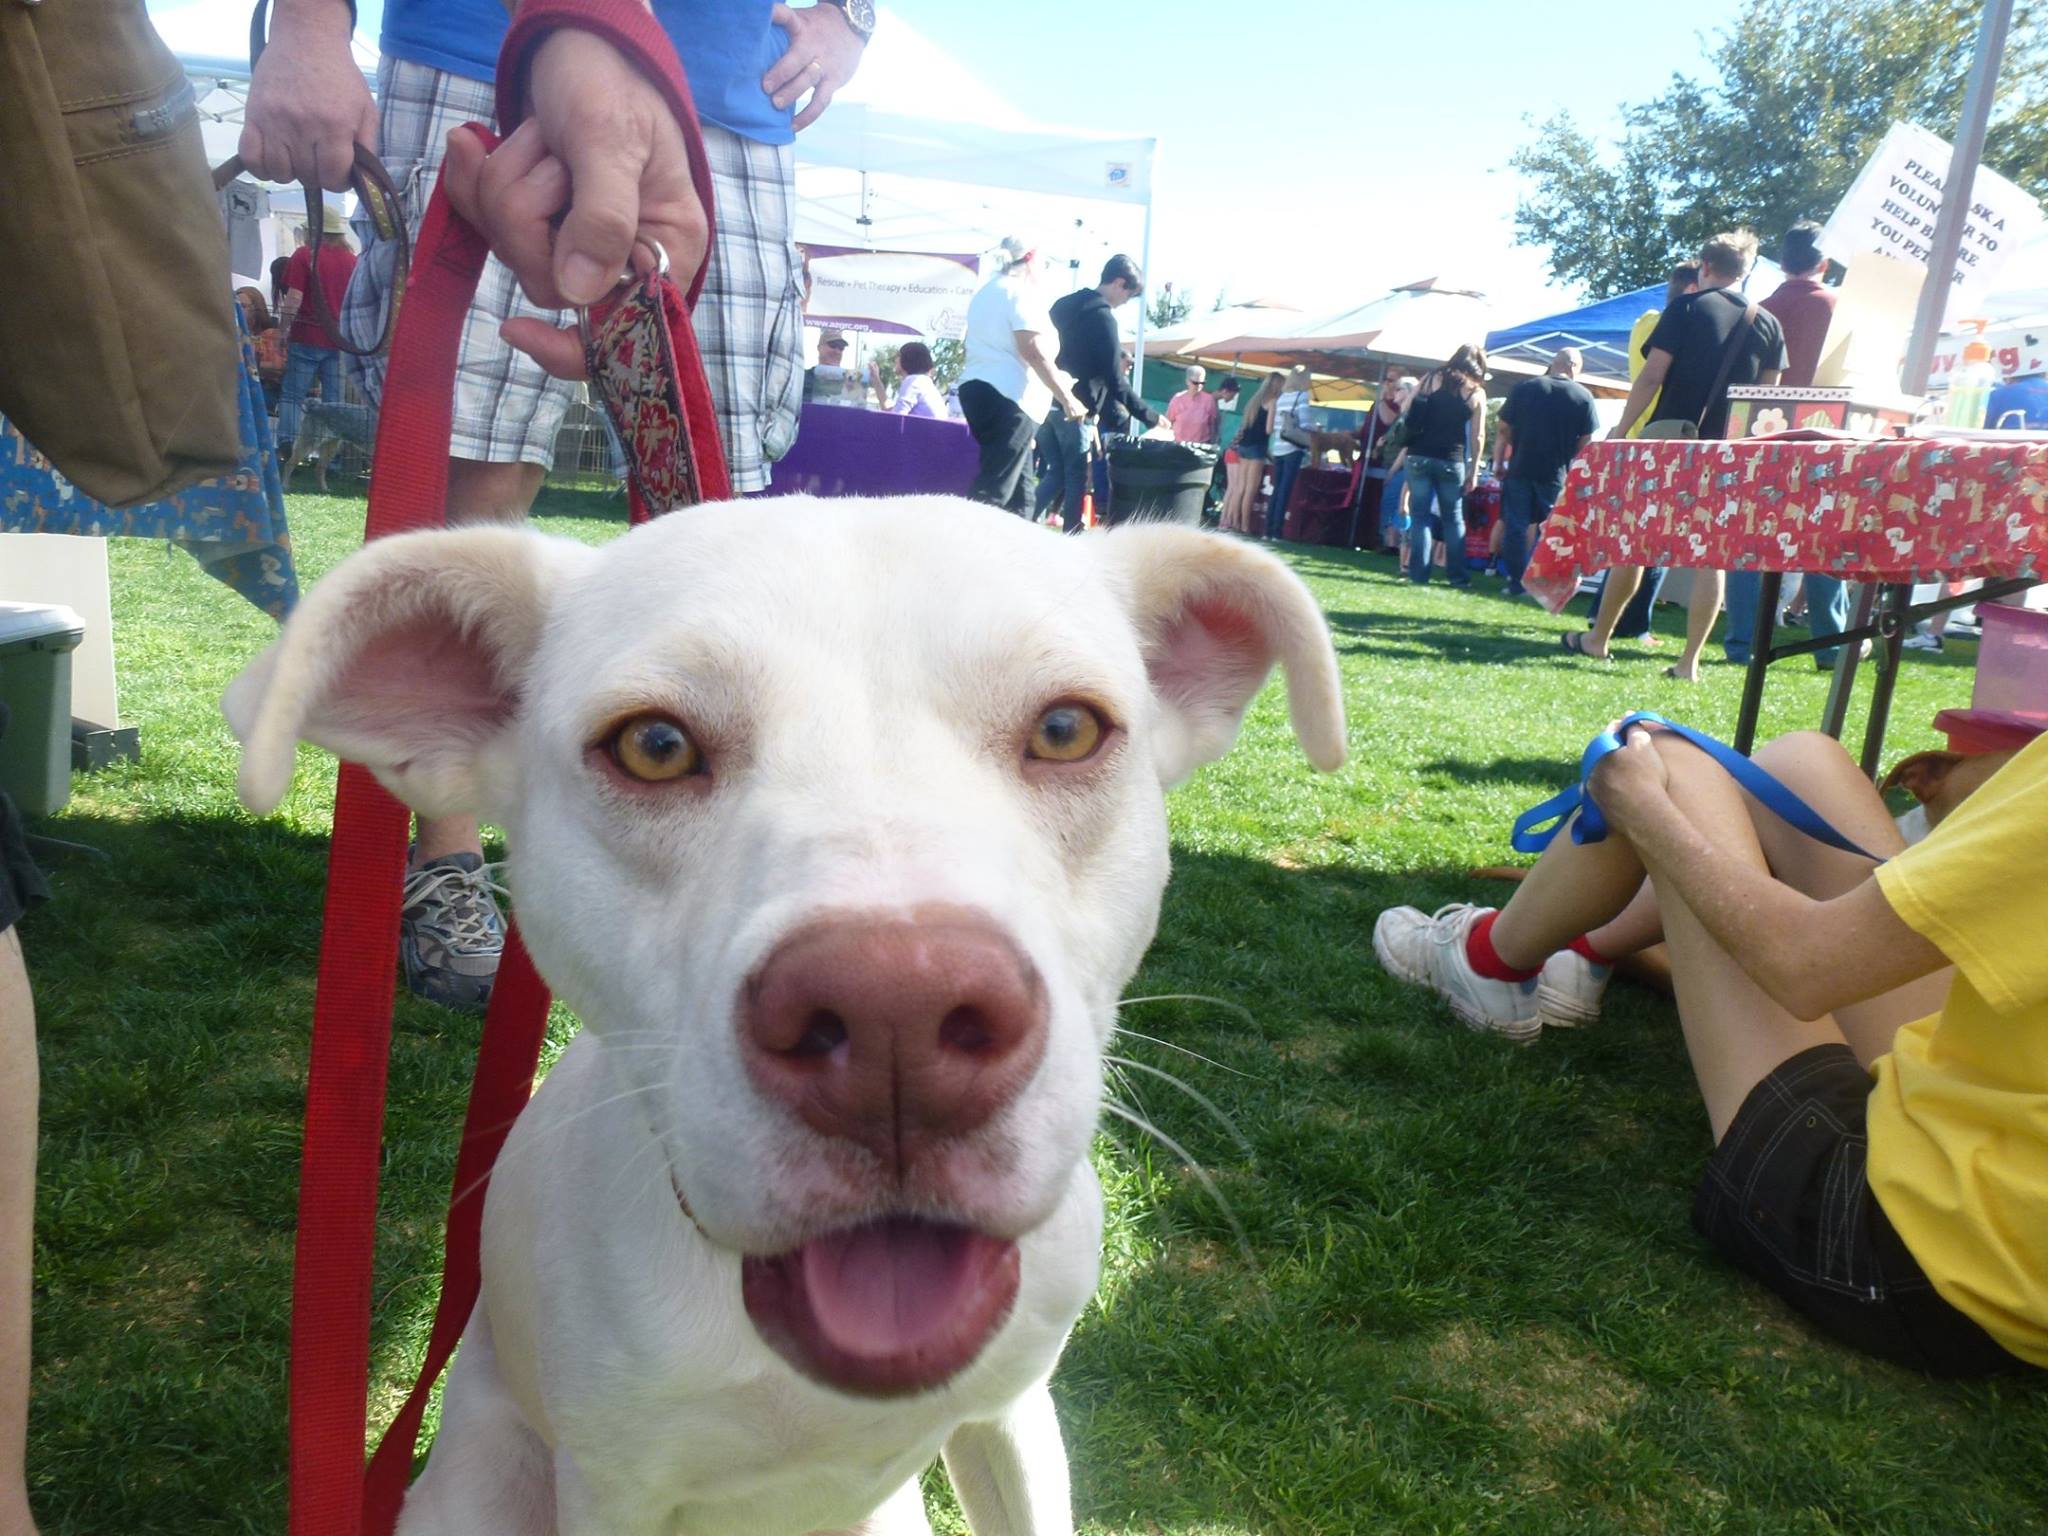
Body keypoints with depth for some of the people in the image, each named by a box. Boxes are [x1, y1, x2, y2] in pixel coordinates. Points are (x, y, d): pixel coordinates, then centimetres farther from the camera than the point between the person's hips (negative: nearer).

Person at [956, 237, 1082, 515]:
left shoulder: (983, 293, 19)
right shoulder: (1022, 293, -7)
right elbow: (1033, 352, -17)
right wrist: (1067, 397, -15)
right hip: (1008, 395, -9)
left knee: (1019, 484, 13)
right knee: (994, 485, -13)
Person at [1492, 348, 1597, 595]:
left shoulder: (1523, 389, 0)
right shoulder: (1583, 396, -2)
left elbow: (1504, 431, 0)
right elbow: (1586, 442, -1)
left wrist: (1498, 462, 9)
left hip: (1520, 470, 0)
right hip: (1556, 475, 0)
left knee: (1515, 526, 6)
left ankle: (1517, 582, 5)